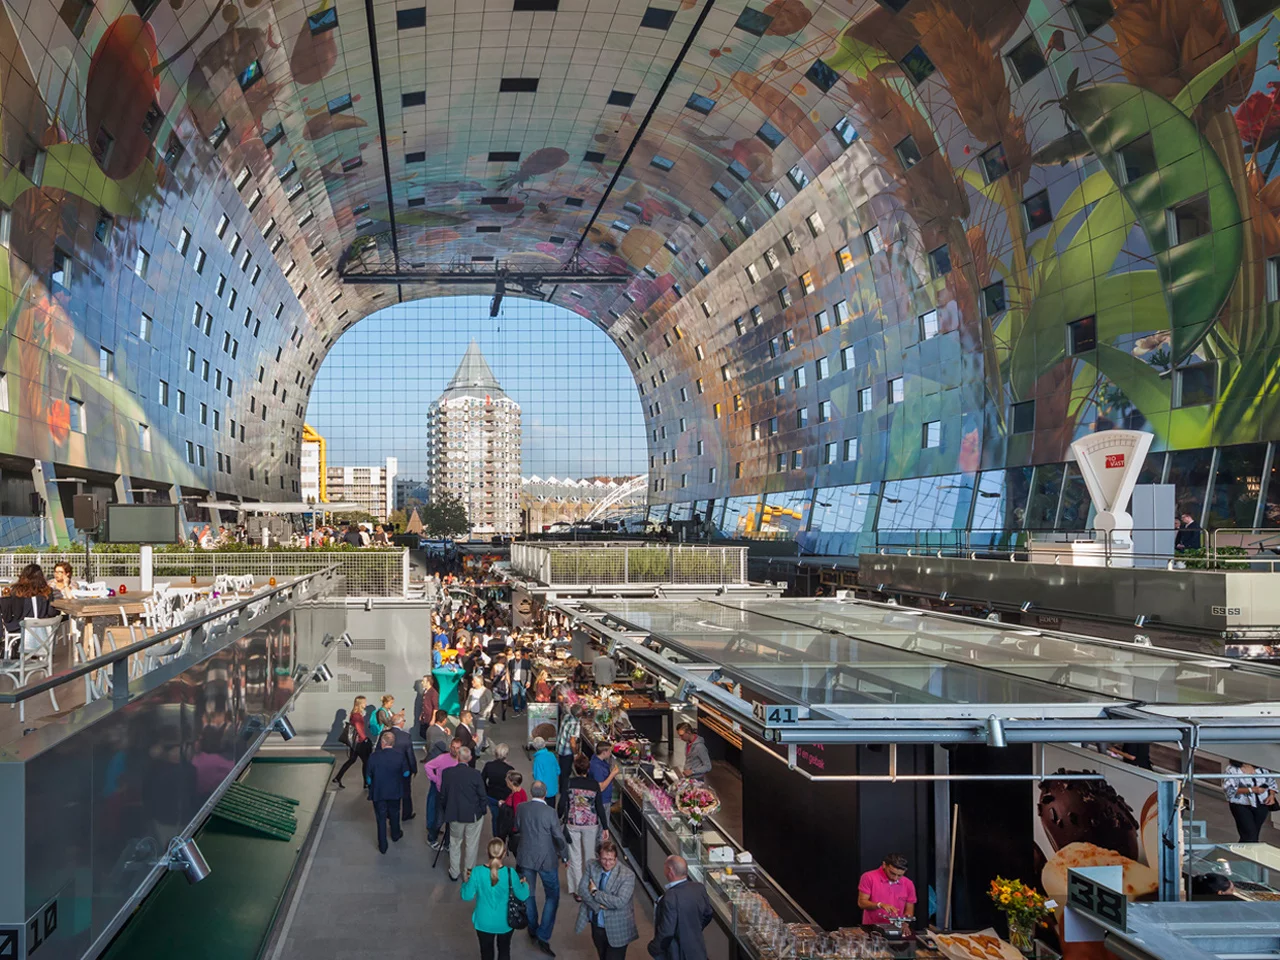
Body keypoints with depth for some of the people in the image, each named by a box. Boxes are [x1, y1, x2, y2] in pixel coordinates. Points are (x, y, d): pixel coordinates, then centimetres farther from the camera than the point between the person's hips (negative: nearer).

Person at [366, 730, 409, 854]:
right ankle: (395, 834, 48)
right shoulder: (400, 756, -17)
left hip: (378, 792, -2)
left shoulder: (374, 757, -21)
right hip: (395, 791, 2)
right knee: (394, 813, 26)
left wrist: (371, 788, 8)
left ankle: (382, 846, 18)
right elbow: (405, 774, -5)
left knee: (381, 818, 12)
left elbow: (369, 777, -12)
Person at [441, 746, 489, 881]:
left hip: (454, 815, 2)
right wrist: (483, 809, 7)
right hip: (473, 814, -2)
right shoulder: (475, 774, -18)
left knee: (455, 844, 20)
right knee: (471, 845, 14)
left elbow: (443, 795, -1)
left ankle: (454, 873, 30)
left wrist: (445, 812, 14)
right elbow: (482, 795, -11)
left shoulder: (447, 773, -11)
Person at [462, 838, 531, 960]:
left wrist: (466, 882, 6)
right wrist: (525, 885, 11)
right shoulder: (510, 873, -22)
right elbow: (522, 896, -10)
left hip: (484, 923, 0)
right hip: (505, 923, 0)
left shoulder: (477, 873, -22)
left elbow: (467, 896, -12)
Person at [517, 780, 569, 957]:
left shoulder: (521, 808, -9)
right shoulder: (550, 812, -20)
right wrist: (565, 856, 2)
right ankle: (543, 937, 1)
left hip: (526, 858, 4)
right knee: (552, 897, 9)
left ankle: (533, 930, 34)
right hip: (547, 860, -4)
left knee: (528, 894, 21)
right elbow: (559, 837, -13)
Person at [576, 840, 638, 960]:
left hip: (616, 930, -5)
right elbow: (582, 889, -10)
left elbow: (620, 902, -27)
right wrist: (598, 905, -23)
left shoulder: (627, 876, -21)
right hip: (596, 925, 5)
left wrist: (595, 892, -21)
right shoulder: (592, 866, -7)